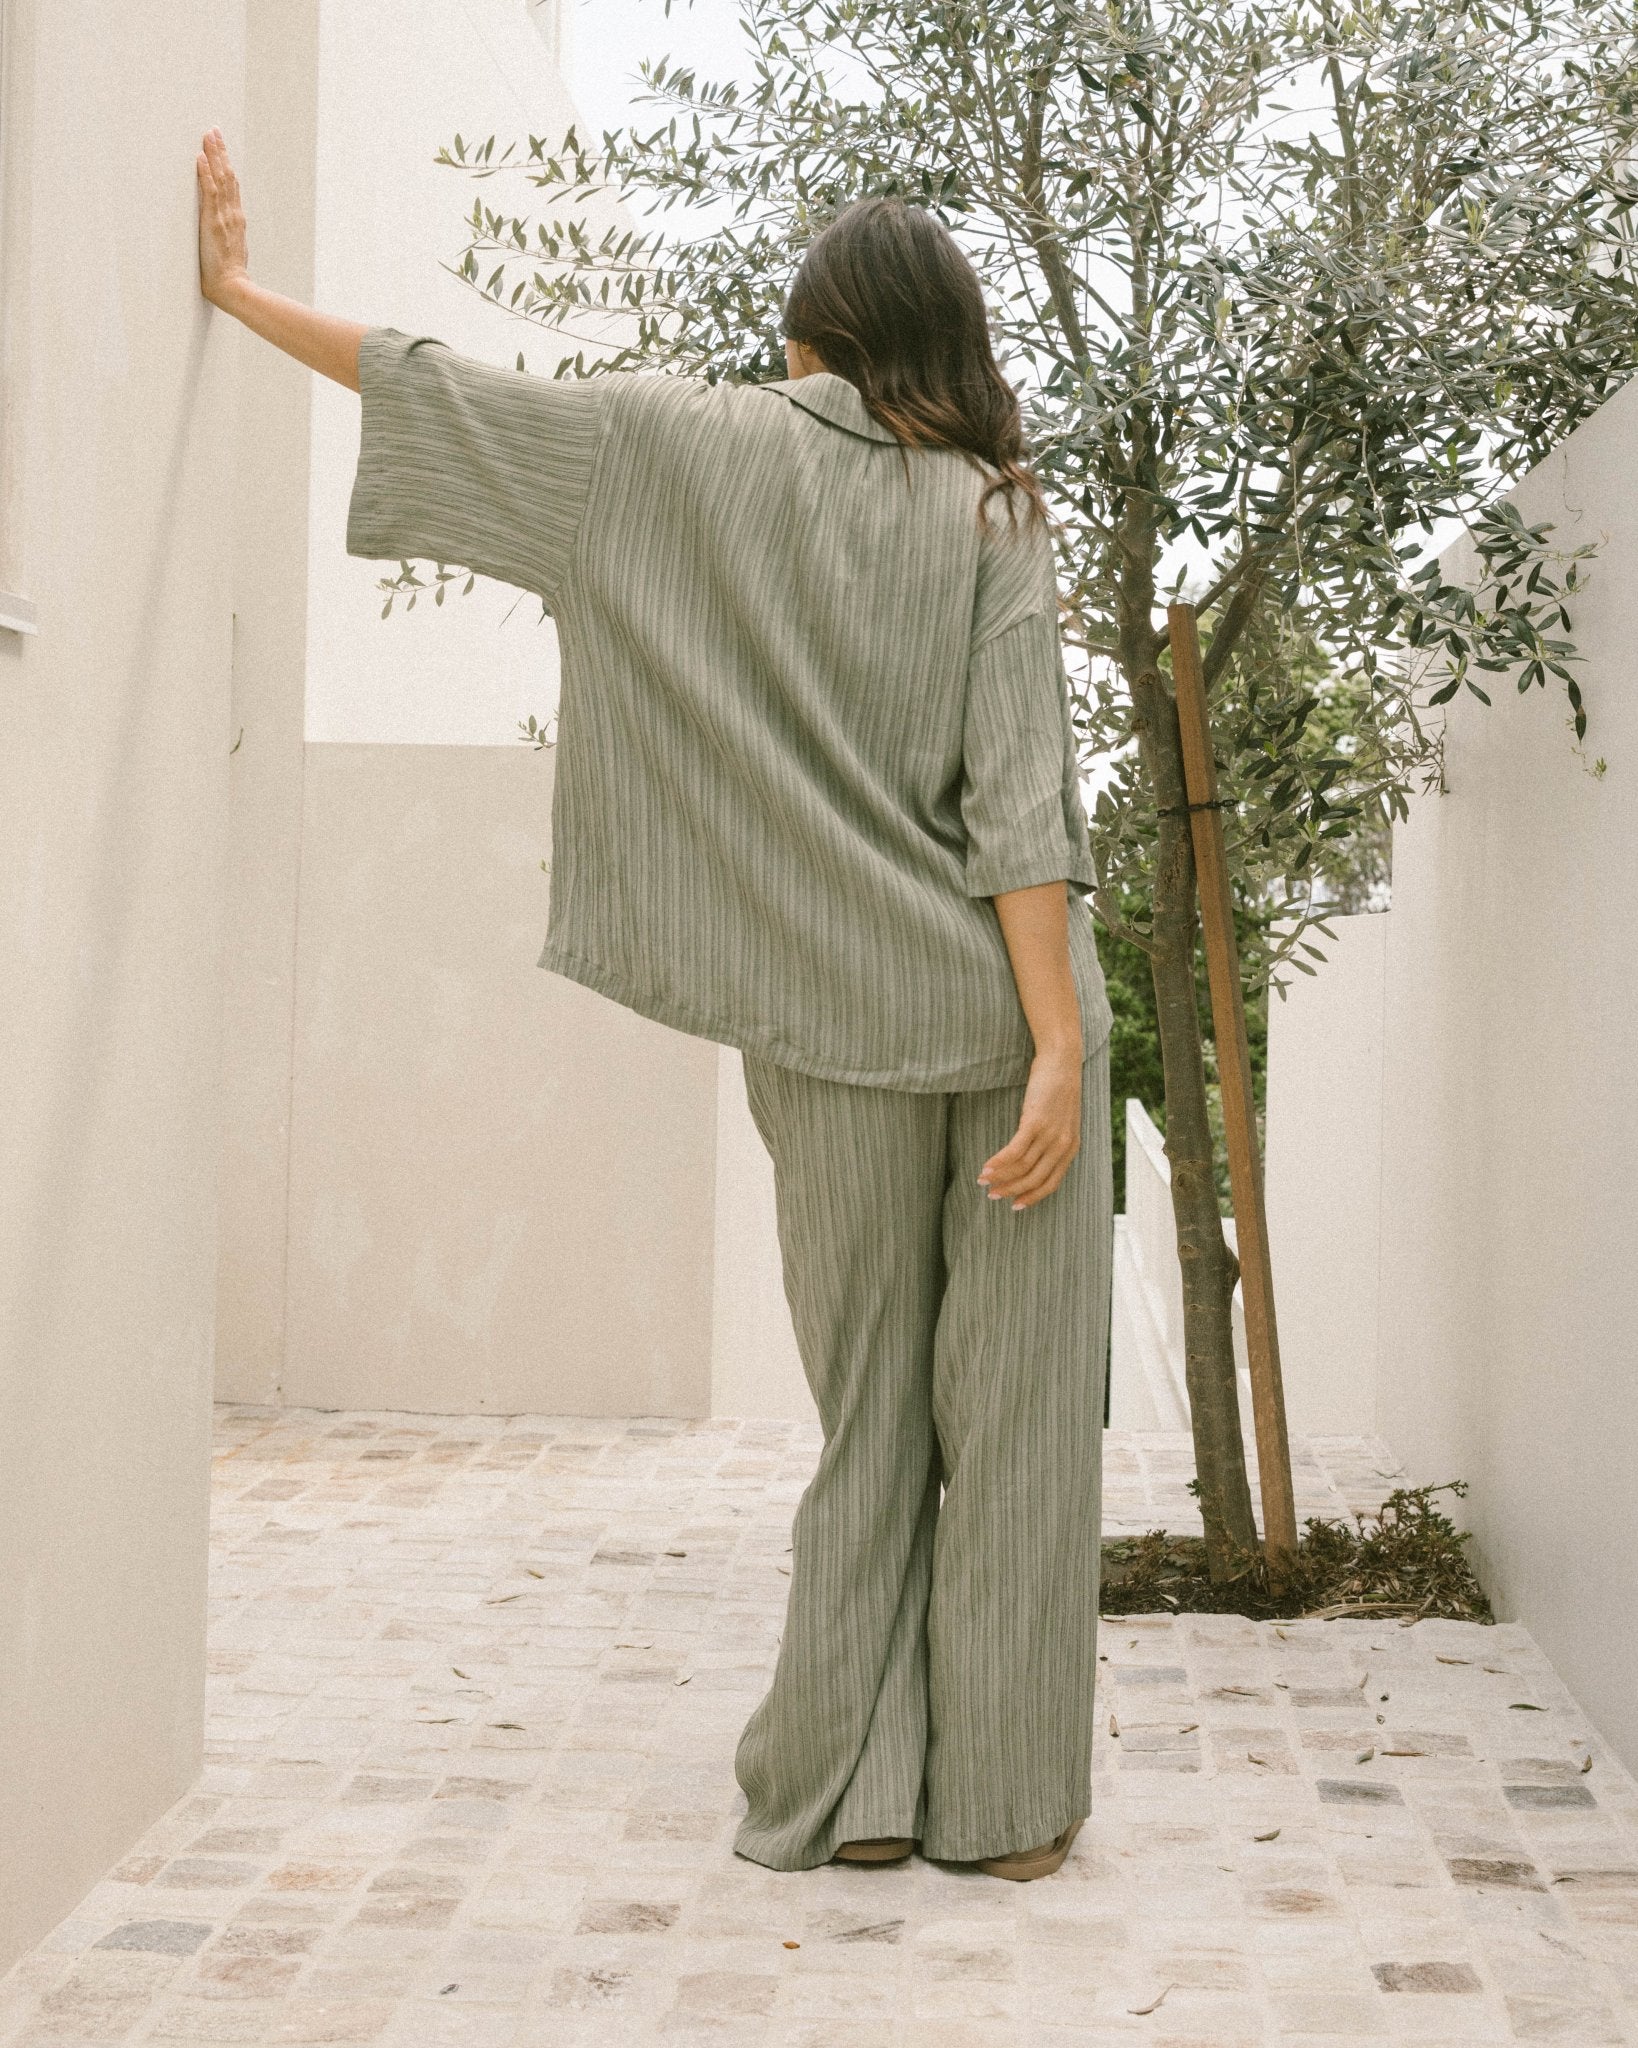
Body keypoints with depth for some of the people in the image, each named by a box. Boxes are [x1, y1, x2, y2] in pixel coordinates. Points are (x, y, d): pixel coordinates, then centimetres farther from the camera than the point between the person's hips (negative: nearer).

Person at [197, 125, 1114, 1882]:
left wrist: (241, 291, 18)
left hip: (835, 1027, 1)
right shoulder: (989, 511, 2)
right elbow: (1018, 795, -9)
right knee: (1015, 1412, 5)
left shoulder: (704, 446, 4)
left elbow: (459, 399, 7)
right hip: (1004, 1007, -1)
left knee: (868, 1414, 12)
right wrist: (1059, 1042, -13)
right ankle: (1006, 1802, 10)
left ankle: (845, 1790, 13)